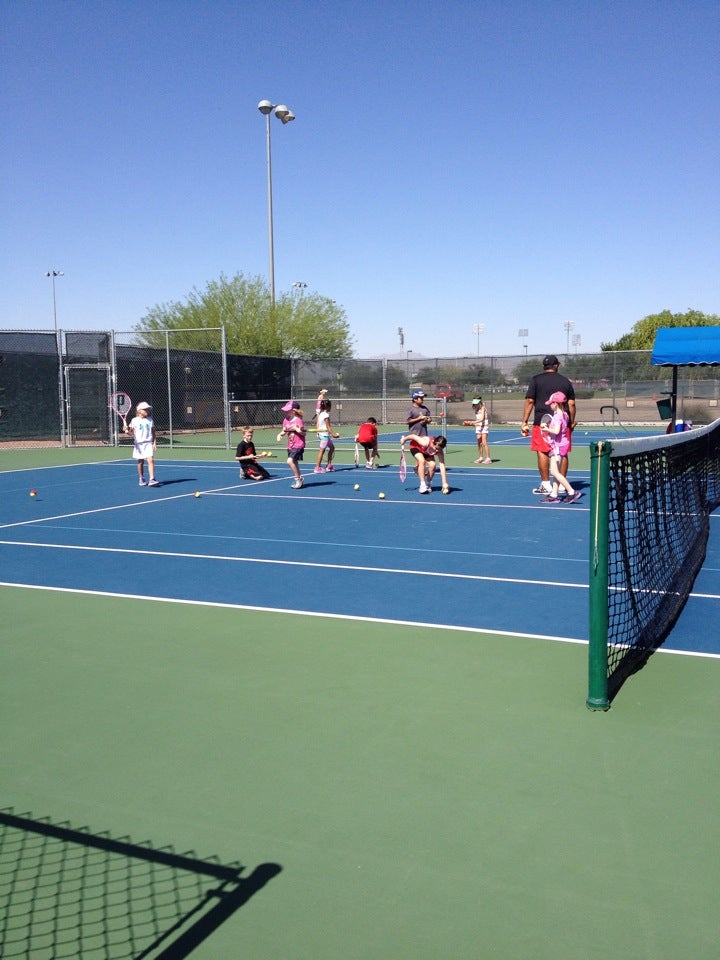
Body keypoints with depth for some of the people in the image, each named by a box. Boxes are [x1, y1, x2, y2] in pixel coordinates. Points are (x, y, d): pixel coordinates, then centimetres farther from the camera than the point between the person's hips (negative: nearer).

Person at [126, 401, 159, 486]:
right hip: (139, 444, -1)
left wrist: (154, 442, 2)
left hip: (148, 443, 1)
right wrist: (127, 430, -19)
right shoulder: (134, 420, 1)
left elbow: (153, 432, 10)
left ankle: (152, 479, -17)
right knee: (140, 462, 8)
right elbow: (131, 431, 3)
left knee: (151, 460, -14)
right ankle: (141, 480, 21)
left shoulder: (150, 420, 7)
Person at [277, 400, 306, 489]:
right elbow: (284, 431, 17)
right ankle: (299, 480, 30)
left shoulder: (298, 420, -15)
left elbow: (303, 433, -13)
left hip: (298, 445, -8)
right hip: (290, 446, 8)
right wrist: (280, 434, -3)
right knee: (294, 463, 14)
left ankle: (298, 479, -7)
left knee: (290, 461, -21)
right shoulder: (286, 420, 7)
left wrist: (298, 430, -31)